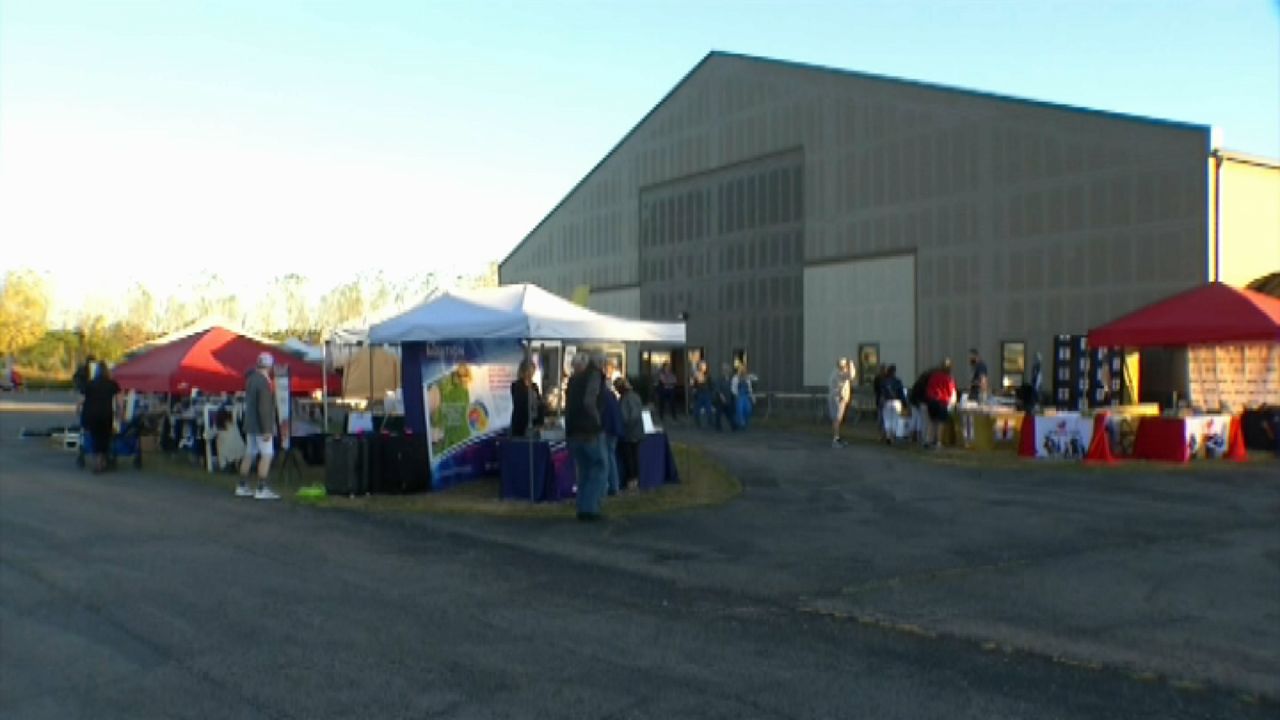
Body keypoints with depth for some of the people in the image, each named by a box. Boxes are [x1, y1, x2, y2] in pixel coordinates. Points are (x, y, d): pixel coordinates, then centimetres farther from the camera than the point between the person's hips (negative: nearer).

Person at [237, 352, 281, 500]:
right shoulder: (264, 382, -20)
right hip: (261, 425, -9)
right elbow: (264, 407, -23)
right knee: (267, 455, -7)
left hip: (250, 424, 9)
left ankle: (241, 487, 20)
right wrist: (267, 429, -22)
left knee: (250, 454, 15)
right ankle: (261, 490, -10)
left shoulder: (251, 378, 9)